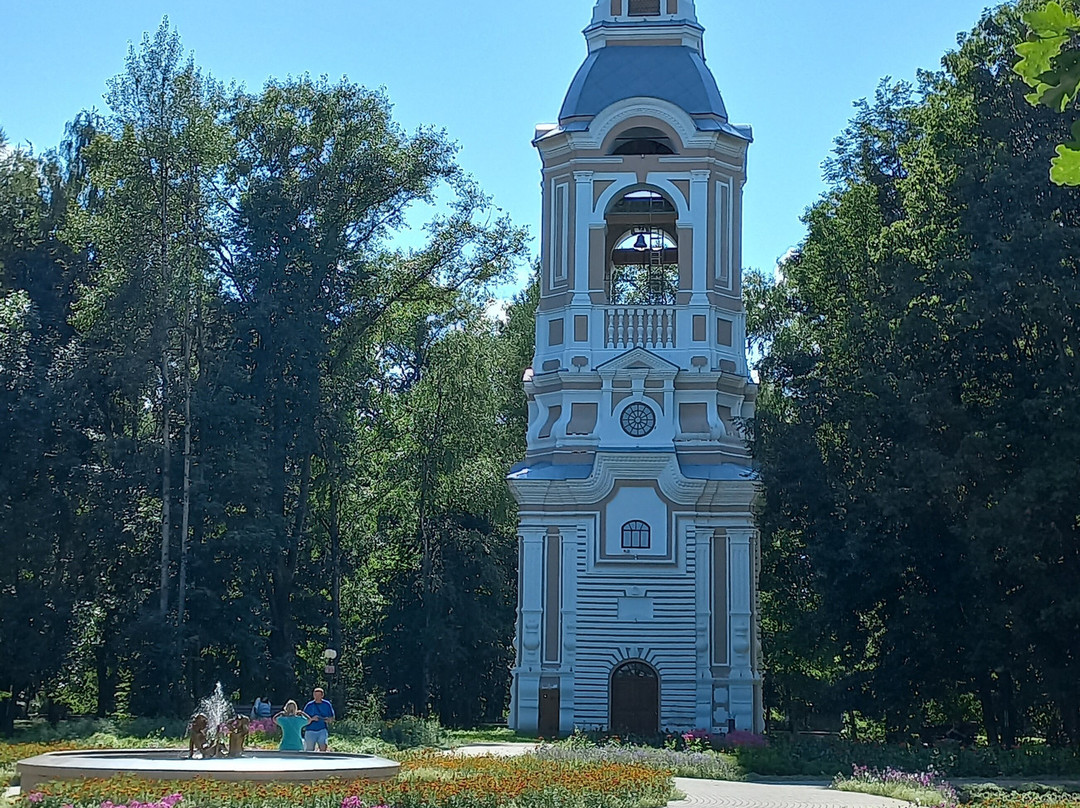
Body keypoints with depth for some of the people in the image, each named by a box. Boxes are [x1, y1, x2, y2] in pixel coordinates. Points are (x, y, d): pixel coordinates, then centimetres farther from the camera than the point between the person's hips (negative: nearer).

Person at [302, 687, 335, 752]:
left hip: (322, 730, 0)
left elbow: (332, 719, 11)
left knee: (323, 748, -23)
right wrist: (312, 719, -18)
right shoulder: (309, 705, 1)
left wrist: (328, 720, -12)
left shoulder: (327, 705, 5)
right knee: (309, 753, 2)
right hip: (310, 731, 0)